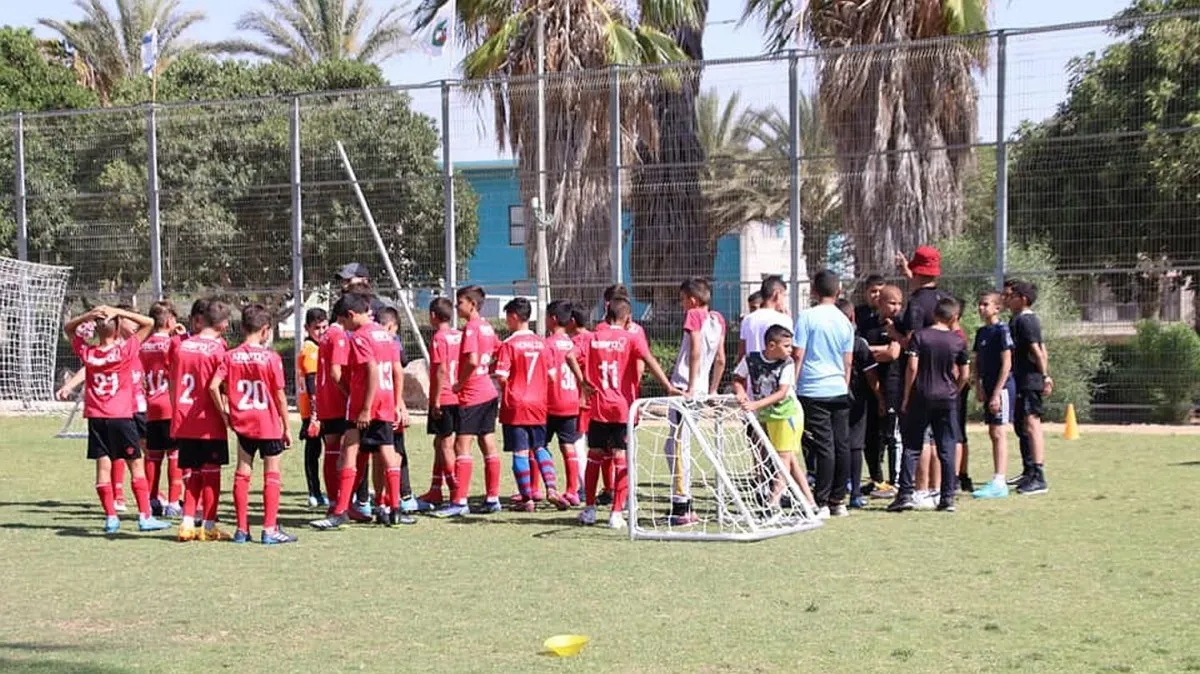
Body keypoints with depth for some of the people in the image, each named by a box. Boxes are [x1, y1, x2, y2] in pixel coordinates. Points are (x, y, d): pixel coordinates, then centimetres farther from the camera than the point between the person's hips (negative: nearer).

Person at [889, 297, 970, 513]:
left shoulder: (919, 336, -4)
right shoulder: (958, 341, 2)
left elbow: (912, 367, -10)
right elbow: (964, 375, 4)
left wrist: (906, 397, -3)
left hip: (921, 397, -1)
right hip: (947, 399, 1)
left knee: (912, 448, 4)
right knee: (947, 450, 6)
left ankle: (905, 495, -3)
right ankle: (948, 497, 5)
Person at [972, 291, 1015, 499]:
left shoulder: (1002, 330, -11)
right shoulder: (981, 332, 14)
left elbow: (1006, 363, -15)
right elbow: (977, 363, 17)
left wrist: (996, 393, -18)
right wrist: (978, 386, 1)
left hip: (1002, 387, -8)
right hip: (988, 388, 8)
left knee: (999, 433, -10)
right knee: (993, 433, 9)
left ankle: (999, 483, -12)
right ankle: (998, 481, 14)